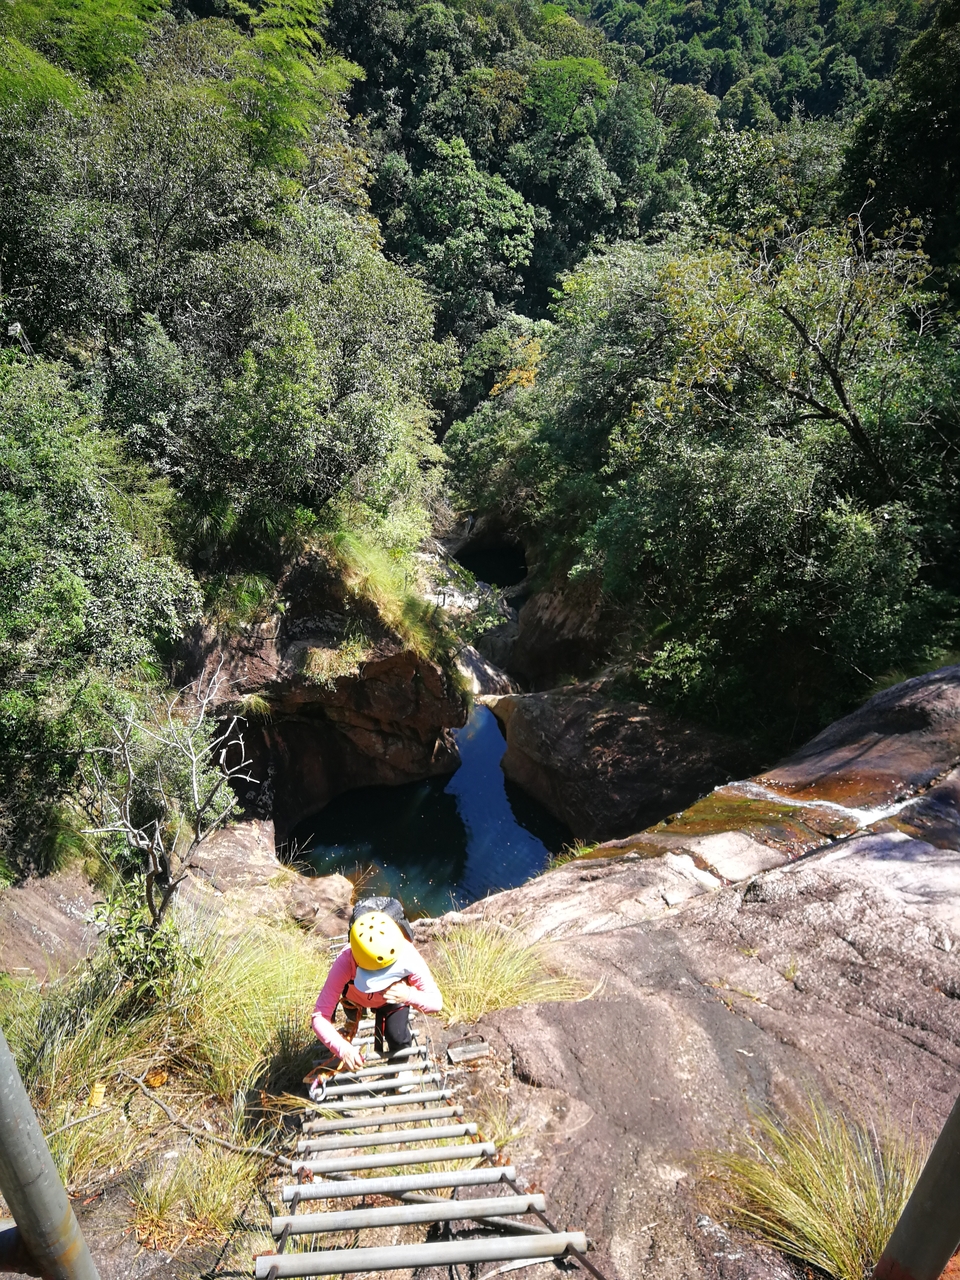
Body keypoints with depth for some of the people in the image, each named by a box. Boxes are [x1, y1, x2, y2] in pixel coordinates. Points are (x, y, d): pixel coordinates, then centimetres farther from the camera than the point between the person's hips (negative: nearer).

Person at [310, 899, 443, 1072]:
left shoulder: (409, 959, -44)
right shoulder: (345, 962, -46)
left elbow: (436, 1002, -32)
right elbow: (319, 1017, -43)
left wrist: (409, 996, -54)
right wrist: (342, 1048, -61)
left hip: (395, 996, 0)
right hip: (355, 996, 1)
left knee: (398, 1038, -15)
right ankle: (353, 1021, 58)